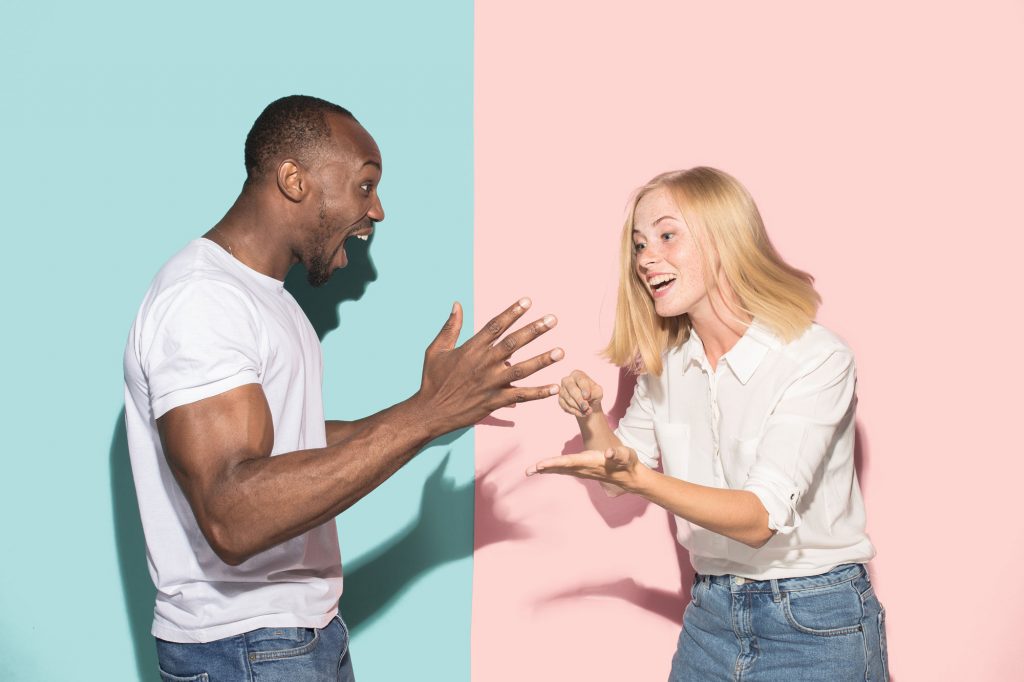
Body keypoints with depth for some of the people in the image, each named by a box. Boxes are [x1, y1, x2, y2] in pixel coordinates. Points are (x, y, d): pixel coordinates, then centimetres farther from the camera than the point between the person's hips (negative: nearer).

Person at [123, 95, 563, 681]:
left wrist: (440, 409, 10)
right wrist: (427, 413, -32)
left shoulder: (264, 294, 13)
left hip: (309, 630, 9)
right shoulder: (199, 299, -19)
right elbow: (233, 517, -31)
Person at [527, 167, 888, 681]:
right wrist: (592, 416, -7)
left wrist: (638, 477, -36)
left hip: (816, 624, -5)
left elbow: (760, 518, -23)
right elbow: (620, 469, 14)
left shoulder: (816, 359, -18)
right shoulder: (664, 364, 2)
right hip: (711, 614, 5)